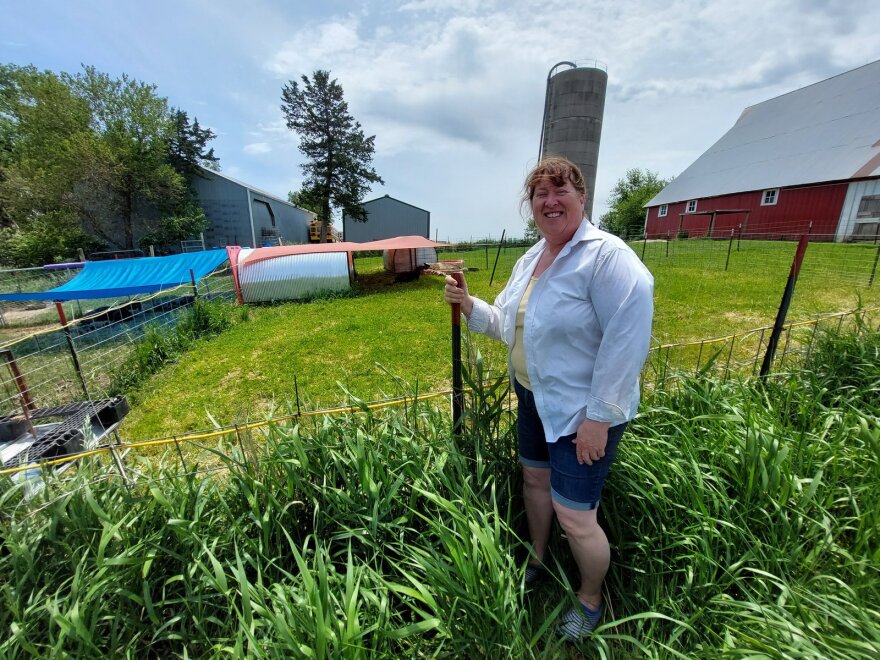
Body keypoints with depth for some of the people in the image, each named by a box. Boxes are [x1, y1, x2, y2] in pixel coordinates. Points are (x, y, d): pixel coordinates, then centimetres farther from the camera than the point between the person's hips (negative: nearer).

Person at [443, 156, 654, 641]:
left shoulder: (607, 256, -20)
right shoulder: (529, 260, 5)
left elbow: (628, 342, -24)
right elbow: (508, 323, 11)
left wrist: (599, 417, -21)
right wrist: (468, 305, -6)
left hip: (583, 410, -7)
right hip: (533, 396, 8)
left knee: (573, 515, 5)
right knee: (534, 477, 23)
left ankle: (591, 600, 39)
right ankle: (537, 559, 52)